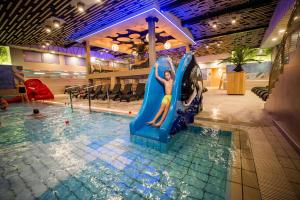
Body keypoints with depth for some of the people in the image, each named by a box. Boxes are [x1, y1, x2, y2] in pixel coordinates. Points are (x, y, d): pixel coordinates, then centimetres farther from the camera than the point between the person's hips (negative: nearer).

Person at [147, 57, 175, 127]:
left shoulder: (172, 80, 2)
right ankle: (153, 121, -10)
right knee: (161, 108, -3)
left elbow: (173, 72, -12)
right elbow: (156, 76, 16)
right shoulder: (164, 81, 12)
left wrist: (170, 62, -7)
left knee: (166, 108, -13)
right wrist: (156, 67, 18)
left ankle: (160, 122, -16)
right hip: (165, 96, 4)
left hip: (171, 96, -4)